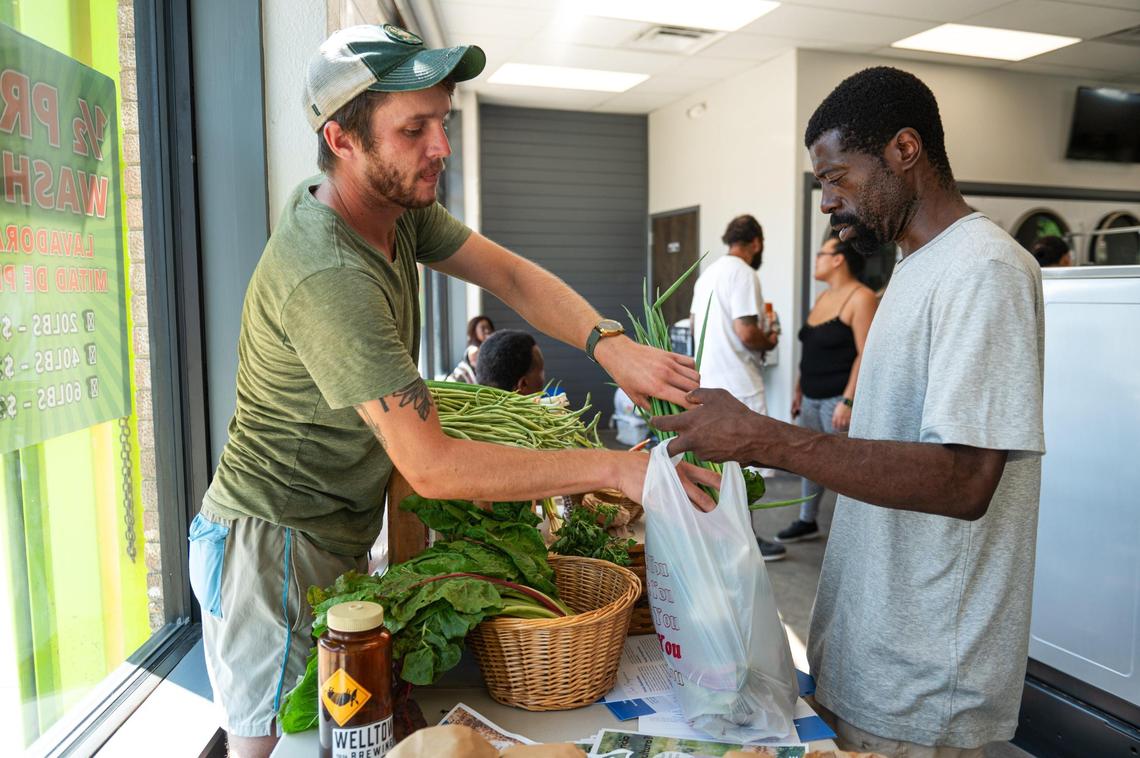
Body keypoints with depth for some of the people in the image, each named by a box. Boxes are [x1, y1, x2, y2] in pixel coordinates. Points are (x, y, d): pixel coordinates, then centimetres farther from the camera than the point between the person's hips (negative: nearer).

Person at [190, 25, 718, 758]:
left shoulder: (399, 203, -2)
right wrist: (614, 467, -30)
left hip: (335, 538, 8)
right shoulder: (326, 276, -31)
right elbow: (431, 465, -32)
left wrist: (609, 343, -25)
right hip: (272, 543, -8)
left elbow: (508, 272, -6)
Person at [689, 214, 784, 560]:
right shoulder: (743, 273, -15)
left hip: (709, 379, 9)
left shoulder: (708, 272, 13)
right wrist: (769, 341, -2)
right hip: (738, 384, -9)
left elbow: (694, 323, 21)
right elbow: (746, 332, -23)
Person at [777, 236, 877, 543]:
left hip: (839, 398, -8)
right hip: (812, 397, 8)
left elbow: (865, 354, -17)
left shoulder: (860, 298, -11)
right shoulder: (822, 297, 15)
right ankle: (807, 522, 27)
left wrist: (848, 401, -21)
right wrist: (799, 390, 18)